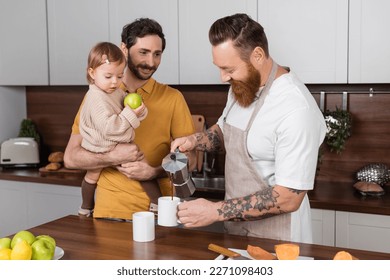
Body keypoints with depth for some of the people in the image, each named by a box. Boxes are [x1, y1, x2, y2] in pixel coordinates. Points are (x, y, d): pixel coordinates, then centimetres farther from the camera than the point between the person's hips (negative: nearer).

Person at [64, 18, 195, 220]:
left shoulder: (172, 98, -3)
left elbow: (189, 158, 0)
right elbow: (71, 157, -2)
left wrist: (154, 172, -18)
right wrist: (113, 157, -19)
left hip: (157, 212, 0)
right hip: (109, 211, 1)